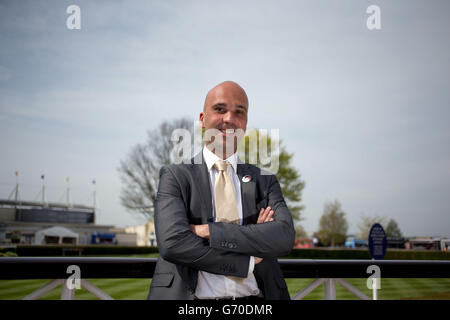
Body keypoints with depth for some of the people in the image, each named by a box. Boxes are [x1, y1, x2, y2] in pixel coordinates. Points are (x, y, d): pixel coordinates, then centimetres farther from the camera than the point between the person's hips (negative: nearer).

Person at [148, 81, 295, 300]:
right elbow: (172, 243, -11)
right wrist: (248, 262, -9)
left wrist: (210, 231, -13)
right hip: (195, 296, -1)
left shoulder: (265, 181, 11)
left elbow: (285, 237, -5)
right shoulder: (175, 175, 4)